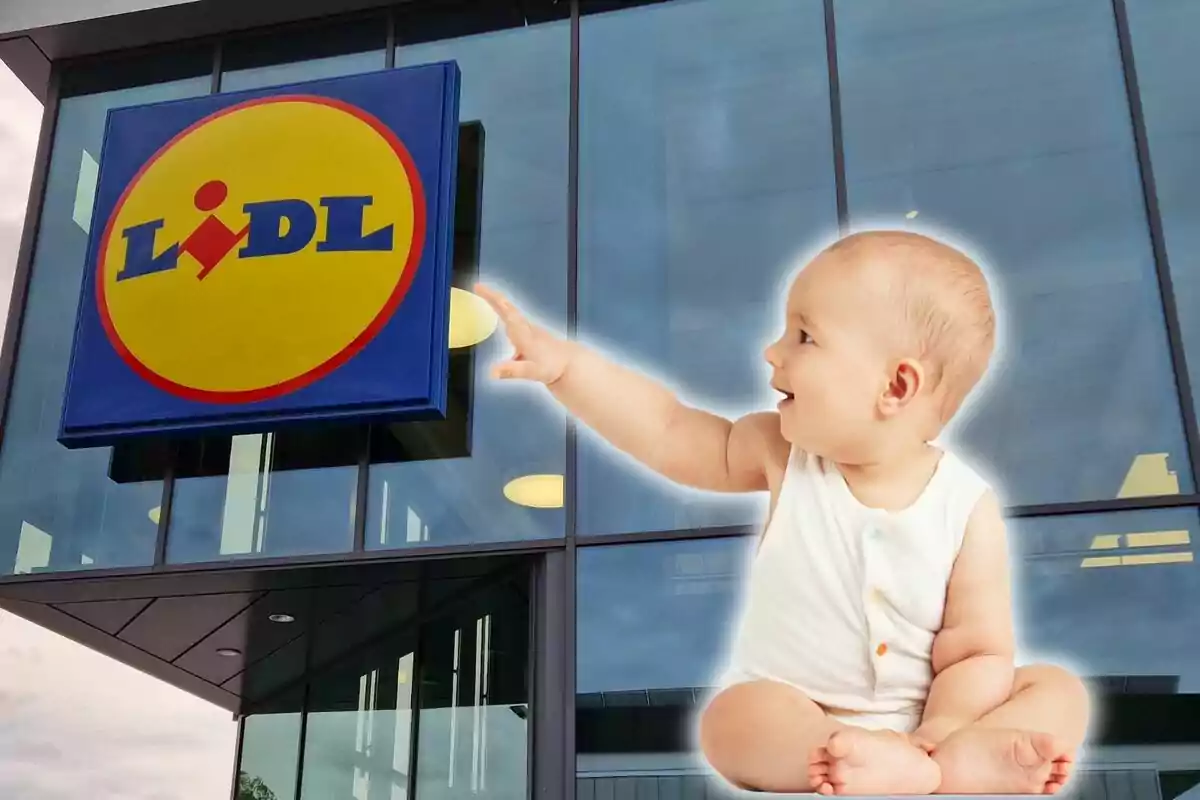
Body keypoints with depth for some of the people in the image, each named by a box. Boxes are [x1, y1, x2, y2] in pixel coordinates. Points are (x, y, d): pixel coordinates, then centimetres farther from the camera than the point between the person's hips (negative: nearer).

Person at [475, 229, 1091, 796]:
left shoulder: (968, 512, -13)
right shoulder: (785, 454, -6)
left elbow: (980, 654, -11)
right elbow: (668, 432, -4)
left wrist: (932, 739, -27)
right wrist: (562, 362, -11)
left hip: (920, 725, 0)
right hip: (795, 720, 1)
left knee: (1059, 691, -15)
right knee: (737, 717, -29)